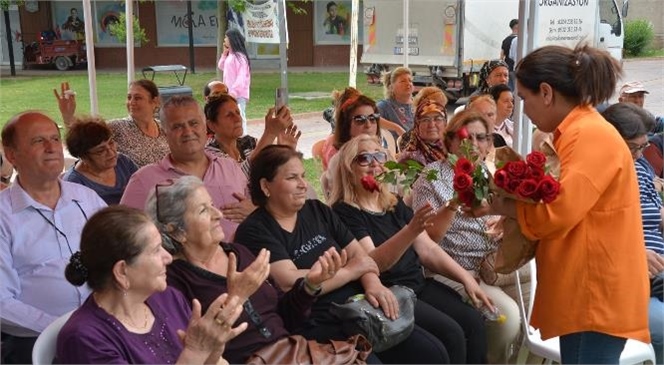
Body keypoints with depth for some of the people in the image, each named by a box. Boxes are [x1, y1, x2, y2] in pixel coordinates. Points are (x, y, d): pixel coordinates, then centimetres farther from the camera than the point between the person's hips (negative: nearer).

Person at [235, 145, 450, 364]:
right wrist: (351, 271, -8)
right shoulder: (254, 231, -7)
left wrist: (373, 283, -11)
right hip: (318, 327, -6)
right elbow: (291, 283, -19)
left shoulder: (318, 210, 13)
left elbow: (357, 252, 11)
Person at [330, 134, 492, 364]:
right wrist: (411, 231, -35)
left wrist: (466, 278, 2)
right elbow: (371, 263, -22)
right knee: (451, 334, -20)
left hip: (419, 284, 7)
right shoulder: (345, 212, -10)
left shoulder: (395, 204, 13)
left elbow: (427, 250, 12)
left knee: (474, 322, -10)